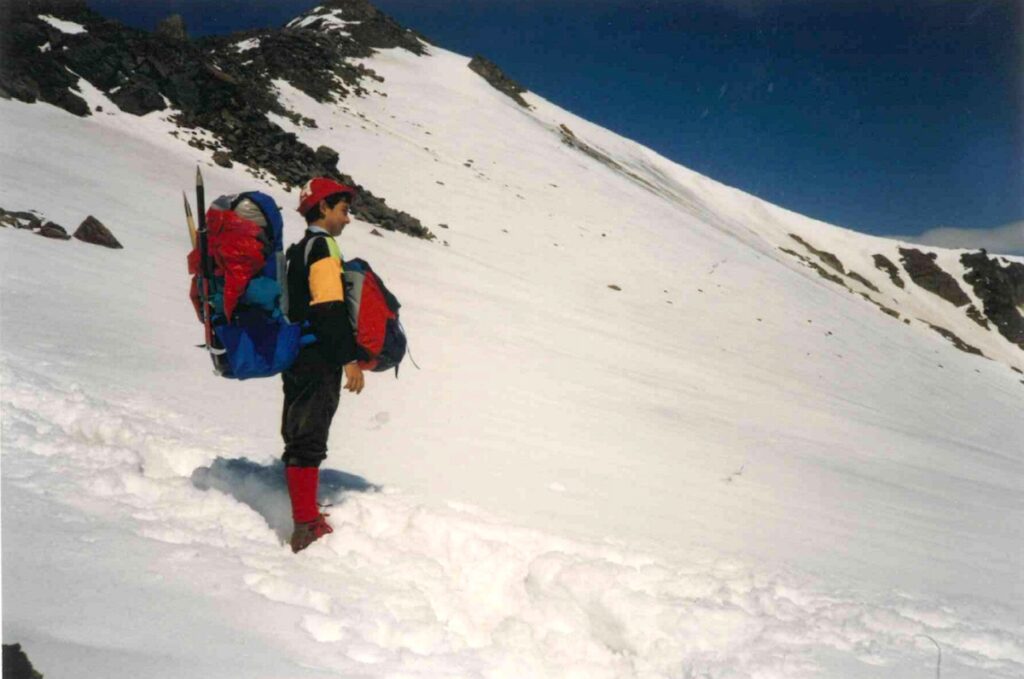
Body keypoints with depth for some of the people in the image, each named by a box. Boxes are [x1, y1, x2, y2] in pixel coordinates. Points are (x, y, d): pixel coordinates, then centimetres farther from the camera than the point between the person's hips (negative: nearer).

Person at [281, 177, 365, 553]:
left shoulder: (298, 250, 18)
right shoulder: (322, 246, -11)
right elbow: (330, 308, -20)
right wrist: (350, 359, -19)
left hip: (297, 358, 10)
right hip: (318, 362, -10)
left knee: (301, 438, 15)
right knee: (308, 441, -8)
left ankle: (307, 516, 26)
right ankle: (307, 528, -5)